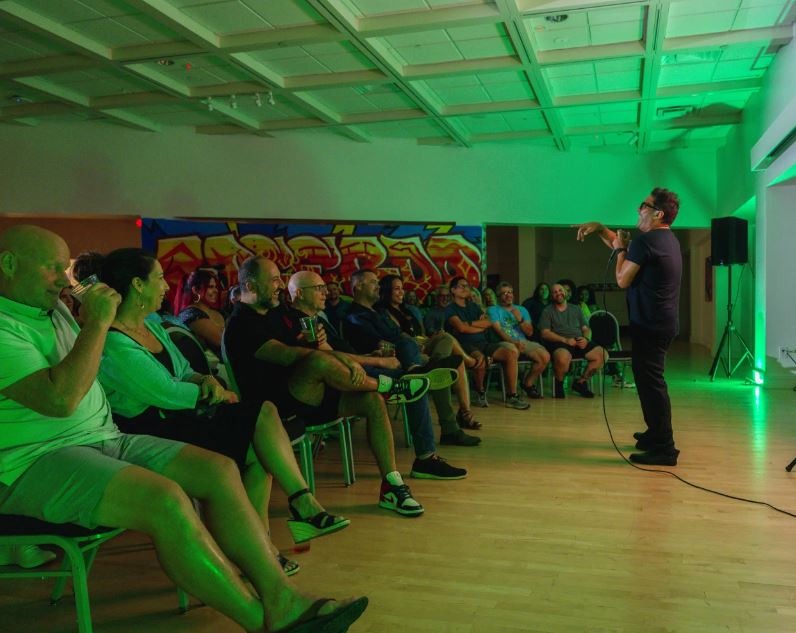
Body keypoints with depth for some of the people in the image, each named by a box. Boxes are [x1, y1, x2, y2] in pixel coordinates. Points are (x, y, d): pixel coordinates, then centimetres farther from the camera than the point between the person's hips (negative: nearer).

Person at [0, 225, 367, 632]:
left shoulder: (56, 313, 18)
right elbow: (60, 398, -24)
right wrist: (98, 322, -16)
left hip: (106, 440, 9)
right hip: (36, 462, -9)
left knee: (218, 470, -11)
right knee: (164, 498, -32)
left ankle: (281, 598, -15)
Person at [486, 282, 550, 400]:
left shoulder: (521, 309, 22)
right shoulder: (493, 310, 8)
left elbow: (530, 332, 14)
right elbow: (498, 330, -8)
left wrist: (520, 319, -4)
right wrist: (513, 342, -24)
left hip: (523, 342, 5)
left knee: (545, 356, -22)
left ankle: (528, 383, 2)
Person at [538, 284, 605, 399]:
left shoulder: (576, 309, 25)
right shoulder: (547, 311, 11)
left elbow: (586, 329, 20)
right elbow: (545, 333, -2)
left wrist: (586, 339, -5)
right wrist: (565, 340, -15)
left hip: (579, 343, 5)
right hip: (559, 343, -5)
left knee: (602, 354, -20)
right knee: (563, 357, -40)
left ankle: (580, 382, -1)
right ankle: (559, 383, -7)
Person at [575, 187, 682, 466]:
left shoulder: (645, 241, -17)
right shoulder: (667, 239, 14)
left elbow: (622, 280, -10)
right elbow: (622, 245, 27)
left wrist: (620, 250, 2)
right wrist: (599, 228, 18)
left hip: (650, 323, -10)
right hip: (662, 321, 10)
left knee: (650, 381, -8)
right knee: (649, 378, 21)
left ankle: (663, 448, -5)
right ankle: (656, 433, 33)